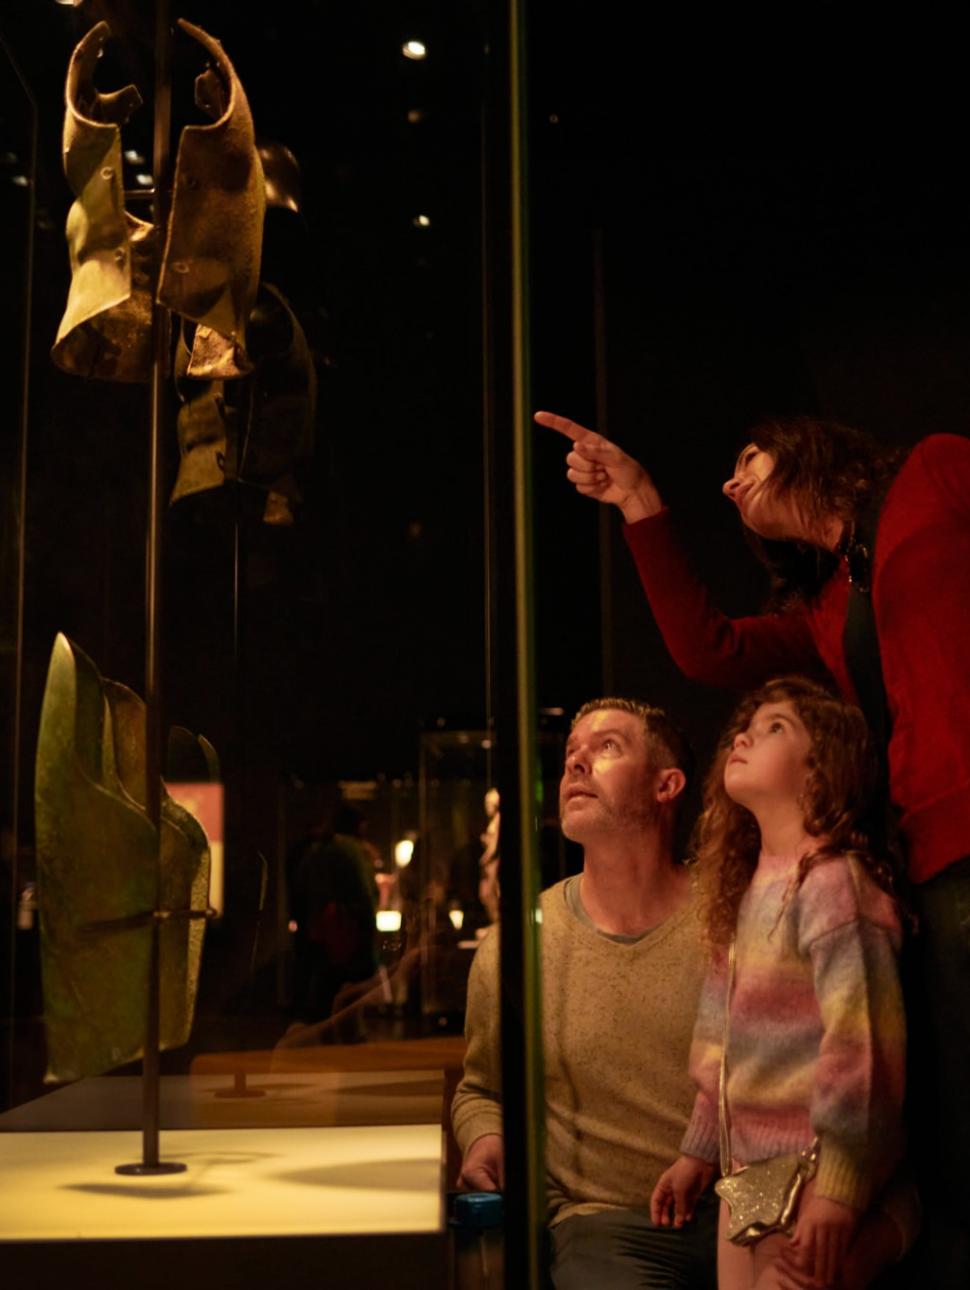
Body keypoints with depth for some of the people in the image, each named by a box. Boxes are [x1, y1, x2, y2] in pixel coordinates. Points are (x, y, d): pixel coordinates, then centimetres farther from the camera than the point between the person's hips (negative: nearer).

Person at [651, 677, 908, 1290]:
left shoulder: (831, 881, -15)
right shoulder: (748, 891, 12)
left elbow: (859, 1037, -22)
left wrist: (837, 1187, -25)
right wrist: (698, 1152, 20)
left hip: (810, 1191, -8)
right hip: (746, 1182, 8)